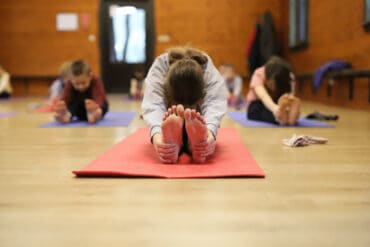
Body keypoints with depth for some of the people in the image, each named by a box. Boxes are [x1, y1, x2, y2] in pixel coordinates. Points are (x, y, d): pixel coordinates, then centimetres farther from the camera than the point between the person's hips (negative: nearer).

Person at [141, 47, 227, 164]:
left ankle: (199, 144, -60)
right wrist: (156, 133, -68)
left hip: (195, 123, 0)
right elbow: (152, 104, -47)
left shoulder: (210, 72, -30)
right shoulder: (159, 68, -32)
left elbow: (215, 103, -47)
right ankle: (171, 144, -60)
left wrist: (210, 130, -69)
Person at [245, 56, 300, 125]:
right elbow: (263, 96, -46)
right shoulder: (259, 75, -28)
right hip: (255, 109, -2)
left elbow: (290, 93, -38)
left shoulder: (288, 77, -20)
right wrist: (274, 108, -67)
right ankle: (280, 118, -64)